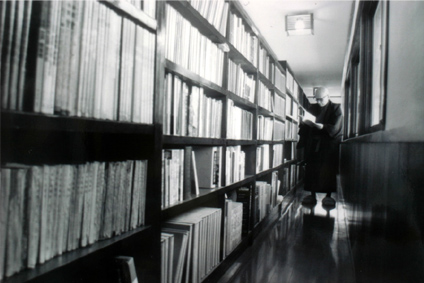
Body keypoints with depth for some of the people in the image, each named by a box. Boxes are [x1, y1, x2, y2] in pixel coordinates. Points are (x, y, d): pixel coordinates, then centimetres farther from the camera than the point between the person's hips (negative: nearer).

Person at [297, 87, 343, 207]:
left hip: (329, 144, -3)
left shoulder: (335, 108, 2)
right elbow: (304, 126, 11)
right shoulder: (312, 108, 13)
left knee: (329, 170, -4)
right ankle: (312, 195, 9)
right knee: (311, 169, 0)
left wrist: (321, 126, -27)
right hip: (312, 144, 3)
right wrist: (303, 121, -11)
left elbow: (335, 128, -11)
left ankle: (328, 196, 7)